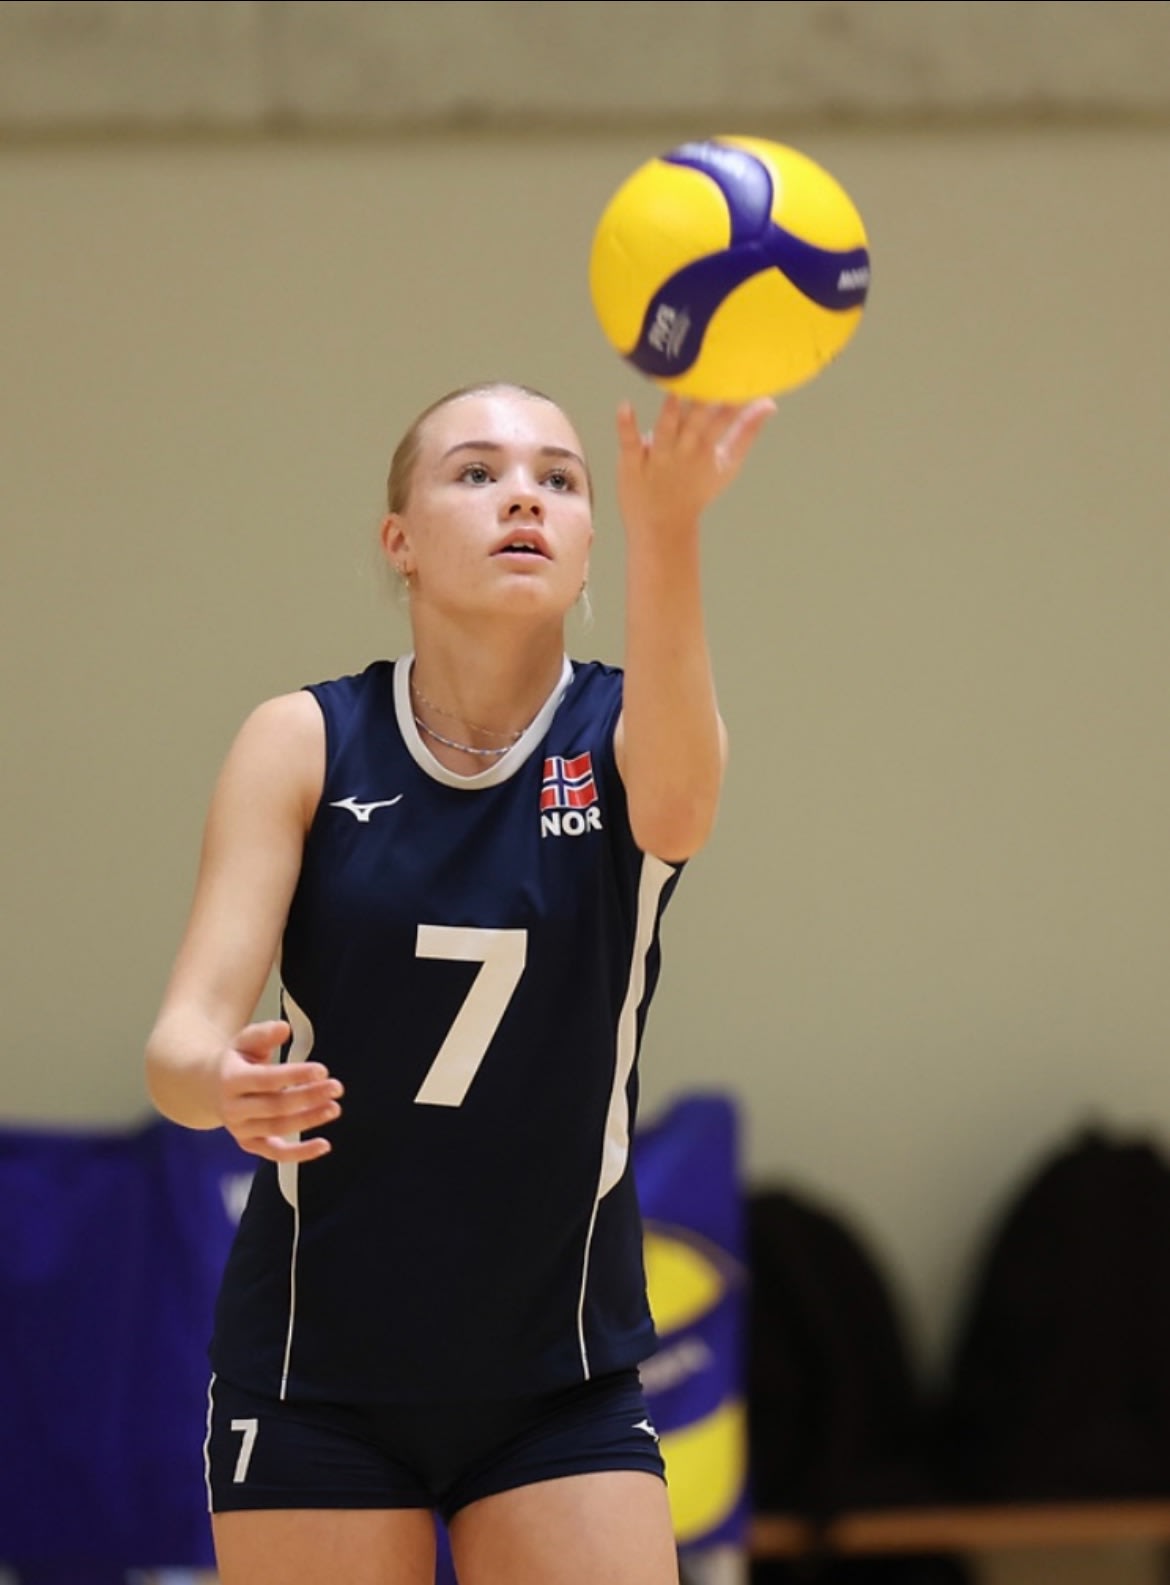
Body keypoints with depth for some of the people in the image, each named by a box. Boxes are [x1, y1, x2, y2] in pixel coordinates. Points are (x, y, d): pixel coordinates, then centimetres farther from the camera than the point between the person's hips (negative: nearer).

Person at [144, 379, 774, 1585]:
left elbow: (670, 794, -35)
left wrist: (664, 531, -54)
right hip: (314, 1374, 0)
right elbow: (182, 1035, -15)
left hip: (565, 1381, 1)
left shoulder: (619, 740, -8)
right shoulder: (303, 745, -6)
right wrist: (222, 1081, -42)